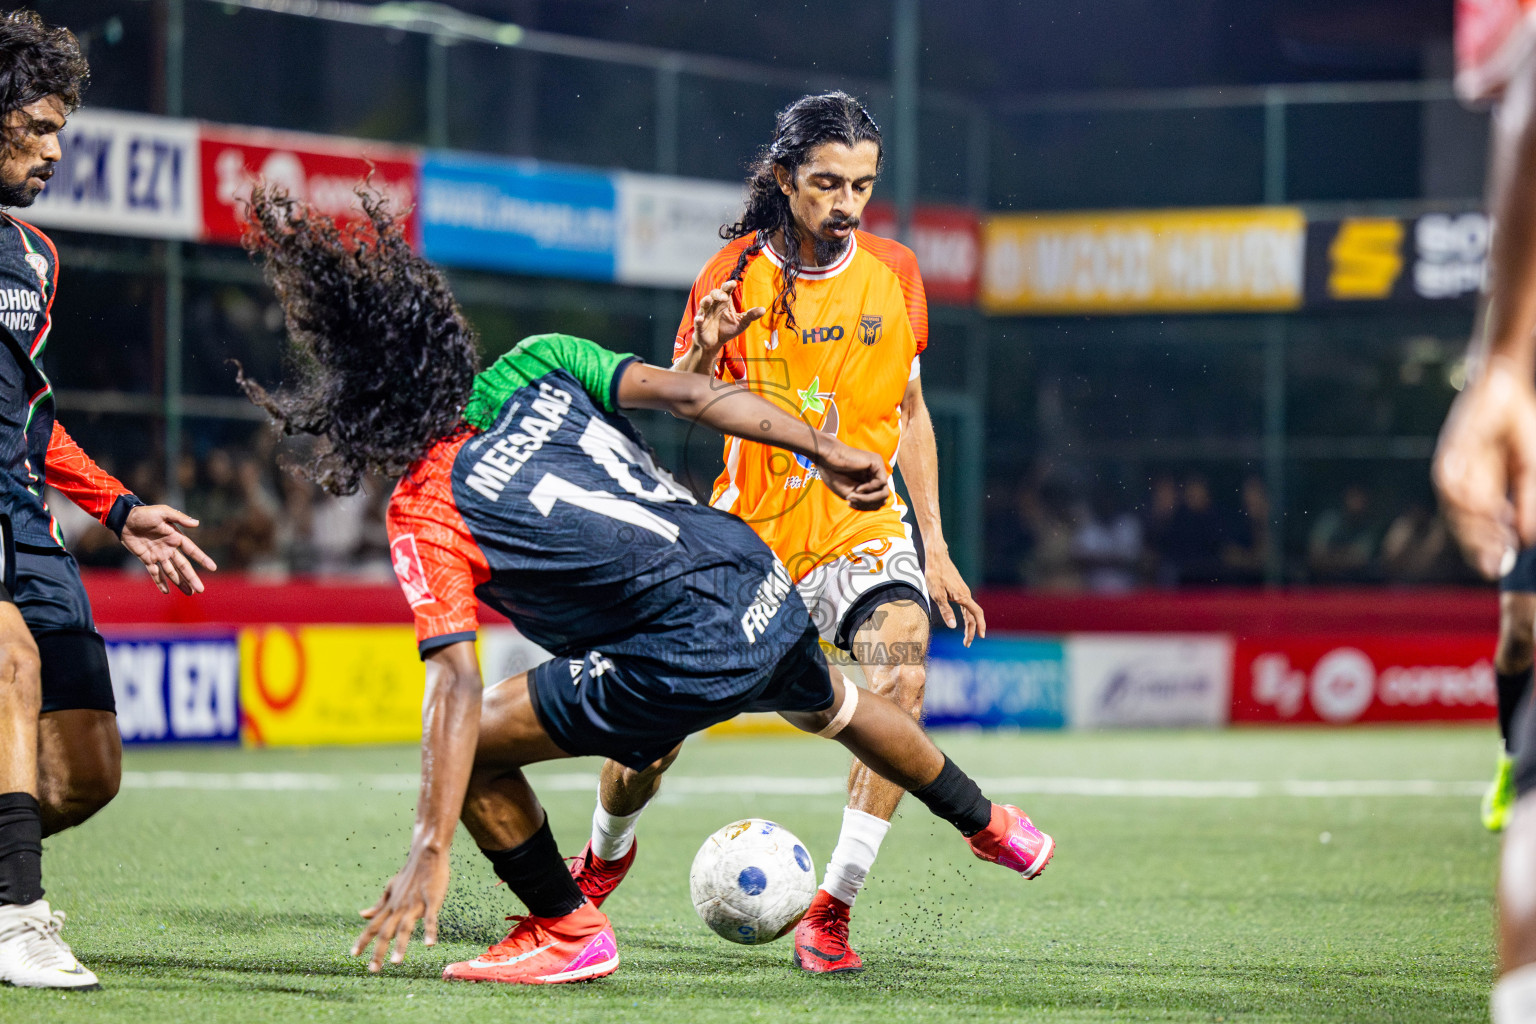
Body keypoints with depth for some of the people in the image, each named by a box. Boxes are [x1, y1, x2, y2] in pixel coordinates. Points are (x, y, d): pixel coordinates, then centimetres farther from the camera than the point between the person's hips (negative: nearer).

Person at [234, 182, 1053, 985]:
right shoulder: (534, 366, 2)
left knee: (473, 743, 2)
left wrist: (430, 851, -23)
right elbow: (683, 394, -3)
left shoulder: (424, 517, -12)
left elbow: (456, 685, -20)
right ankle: (991, 826, 61)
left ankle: (568, 932, 17)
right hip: (764, 587, 7)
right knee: (830, 707, 39)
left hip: (686, 660, -7)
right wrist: (826, 451, 3)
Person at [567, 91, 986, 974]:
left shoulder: (894, 272, 2)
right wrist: (706, 348, -27)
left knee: (902, 677, -28)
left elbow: (910, 410, 12)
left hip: (863, 530, 1)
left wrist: (935, 544, 9)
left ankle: (831, 910, -22)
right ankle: (607, 854, 36)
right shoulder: (736, 274, -6)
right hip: (748, 531, -1)